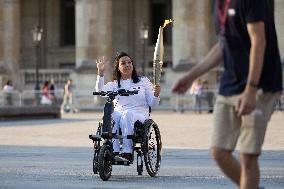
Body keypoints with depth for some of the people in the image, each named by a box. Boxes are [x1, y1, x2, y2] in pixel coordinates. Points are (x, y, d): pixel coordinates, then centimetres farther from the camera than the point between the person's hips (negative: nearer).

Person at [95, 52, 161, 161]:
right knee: (110, 113, -33)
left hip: (139, 116, -1)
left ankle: (127, 151, -40)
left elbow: (152, 104, 12)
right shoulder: (114, 84, 16)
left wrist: (156, 94, -10)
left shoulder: (143, 81, 17)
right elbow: (100, 91, -5)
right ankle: (114, 151, -36)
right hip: (120, 115, 1)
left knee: (127, 114, -36)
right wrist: (101, 73, -15)